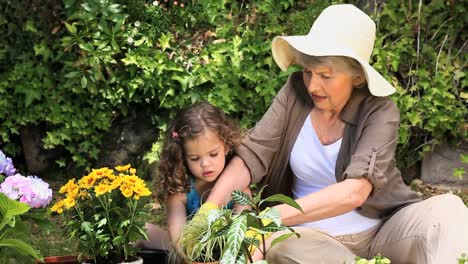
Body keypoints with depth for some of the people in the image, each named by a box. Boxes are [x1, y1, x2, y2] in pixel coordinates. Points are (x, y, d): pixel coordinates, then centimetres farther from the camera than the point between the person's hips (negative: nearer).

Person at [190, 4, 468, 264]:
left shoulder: (379, 112, -16)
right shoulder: (295, 94, -7)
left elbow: (355, 191, -30)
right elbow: (251, 156, -11)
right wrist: (208, 211, -29)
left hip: (383, 227, -2)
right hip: (318, 235, 2)